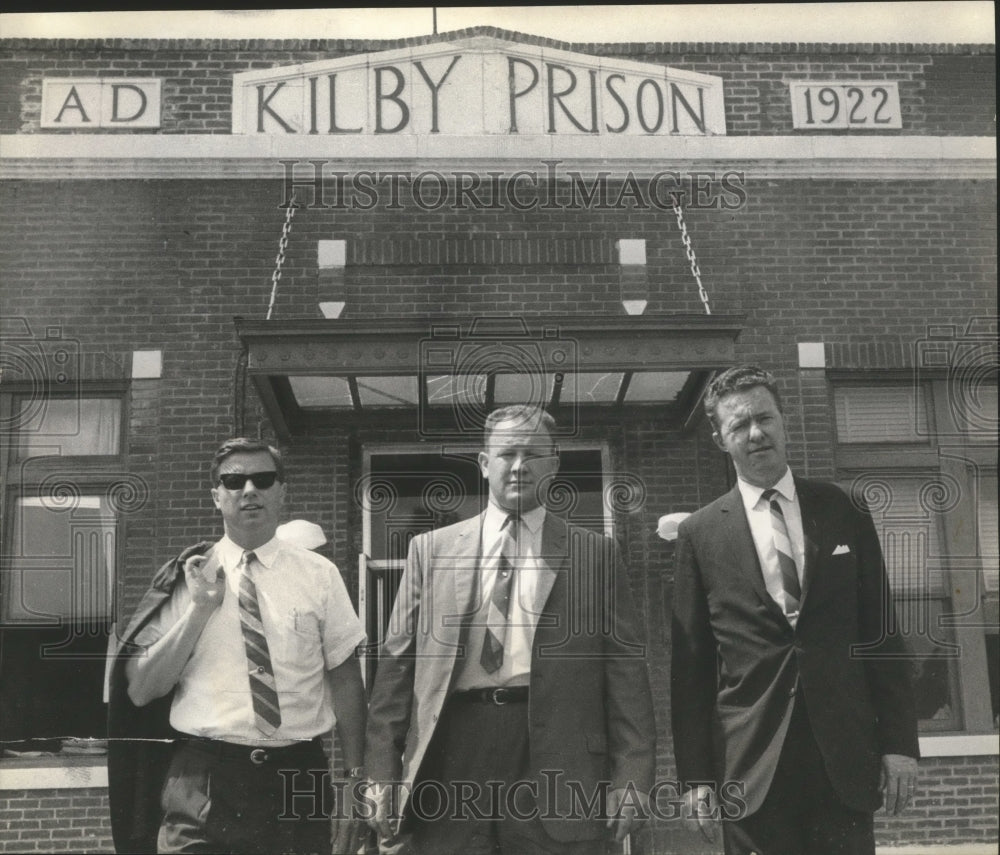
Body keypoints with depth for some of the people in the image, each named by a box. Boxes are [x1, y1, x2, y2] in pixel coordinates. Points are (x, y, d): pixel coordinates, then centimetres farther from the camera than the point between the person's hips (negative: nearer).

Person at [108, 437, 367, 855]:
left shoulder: (319, 574, 2)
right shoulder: (186, 577, 3)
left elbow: (345, 678, 1)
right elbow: (140, 691, -1)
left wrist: (355, 781, -4)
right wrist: (199, 608, -11)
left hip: (298, 778, 1)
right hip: (203, 782, 0)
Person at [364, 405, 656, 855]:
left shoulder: (595, 553, 7)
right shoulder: (430, 549, 10)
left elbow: (625, 668, 4)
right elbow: (397, 662, 8)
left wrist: (629, 776, -2)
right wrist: (383, 773, 2)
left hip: (556, 763, -1)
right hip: (449, 755, 1)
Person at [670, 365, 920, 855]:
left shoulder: (843, 512, 6)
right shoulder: (700, 533, 1)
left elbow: (880, 631, 6)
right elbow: (691, 665, 2)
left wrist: (899, 741, 0)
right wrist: (696, 774, -1)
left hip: (844, 758, 1)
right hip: (750, 769, -1)